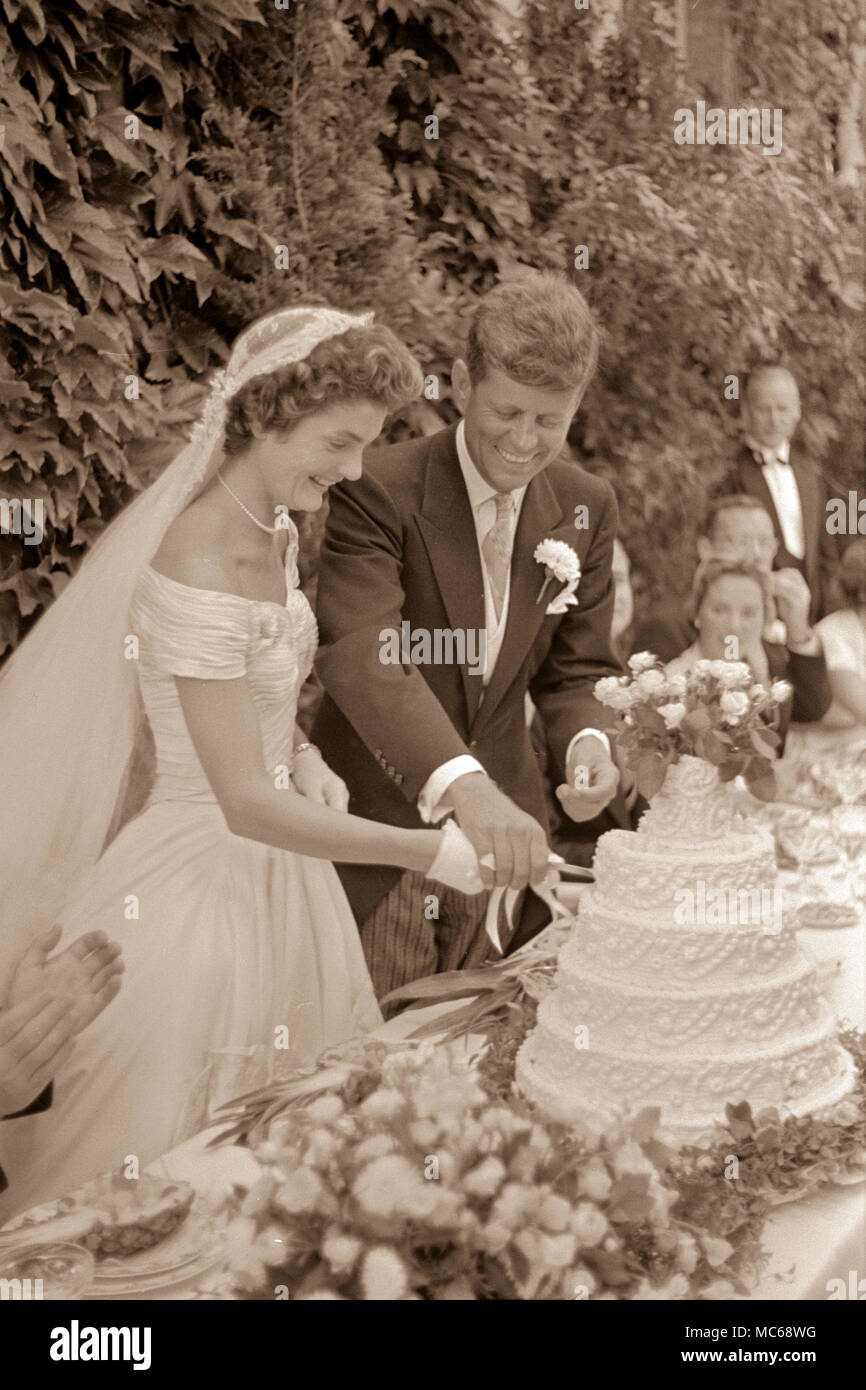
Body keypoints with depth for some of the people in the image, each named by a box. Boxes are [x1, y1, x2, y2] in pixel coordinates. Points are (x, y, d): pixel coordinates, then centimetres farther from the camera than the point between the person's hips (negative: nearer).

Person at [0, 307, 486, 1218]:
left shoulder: (278, 535, 2)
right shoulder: (201, 565, -25)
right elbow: (246, 803, -27)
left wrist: (301, 756, -1)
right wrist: (434, 852, -25)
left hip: (278, 871, 9)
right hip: (204, 883, -8)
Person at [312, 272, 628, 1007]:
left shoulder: (587, 507, 2)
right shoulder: (378, 489, -16)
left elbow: (575, 668, 9)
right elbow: (360, 653, -30)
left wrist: (587, 742, -15)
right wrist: (461, 783, -45)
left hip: (505, 831, 5)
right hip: (377, 835, -4)